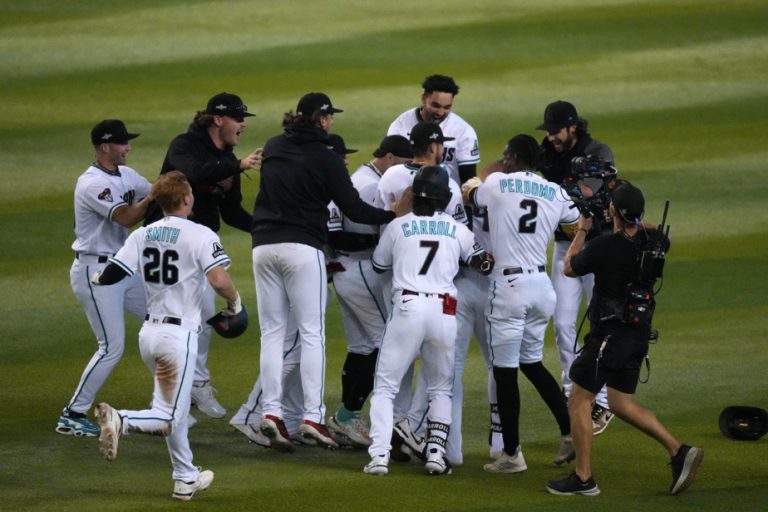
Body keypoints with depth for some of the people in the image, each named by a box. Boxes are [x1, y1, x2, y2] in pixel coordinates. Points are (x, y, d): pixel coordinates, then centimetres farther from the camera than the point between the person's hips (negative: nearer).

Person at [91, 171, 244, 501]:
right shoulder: (200, 236, -10)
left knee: (174, 410, 21)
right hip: (179, 334, -7)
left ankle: (186, 479, 25)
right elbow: (218, 279, -21)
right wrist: (234, 303, -1)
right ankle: (120, 421, -30)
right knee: (168, 419, -5)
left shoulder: (142, 235, 5)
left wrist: (97, 278, 23)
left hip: (148, 333, 7)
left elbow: (111, 274, 0)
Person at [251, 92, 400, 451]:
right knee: (312, 332, -2)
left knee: (272, 331, 6)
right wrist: (393, 216, 5)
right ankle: (312, 416, -8)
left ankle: (271, 411, -4)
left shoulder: (273, 148, 11)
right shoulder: (324, 159, -5)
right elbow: (353, 209, -5)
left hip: (264, 245, 5)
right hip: (303, 247, -5)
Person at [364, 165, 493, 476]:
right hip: (444, 311, 2)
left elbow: (378, 264, 20)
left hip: (407, 308, -1)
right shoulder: (458, 230, 9)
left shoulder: (398, 227, 7)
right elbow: (485, 264, 15)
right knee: (441, 389, 17)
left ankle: (379, 454, -10)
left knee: (385, 386, 4)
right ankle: (436, 453, 2)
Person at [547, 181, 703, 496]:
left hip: (609, 336, -7)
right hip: (640, 335, 7)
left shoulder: (603, 247, -21)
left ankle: (583, 479, 8)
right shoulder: (655, 242, -4)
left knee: (579, 401, 6)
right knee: (621, 403, 18)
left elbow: (569, 268, -1)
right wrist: (625, 223, 30)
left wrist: (582, 231, 12)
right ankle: (679, 452, 6)